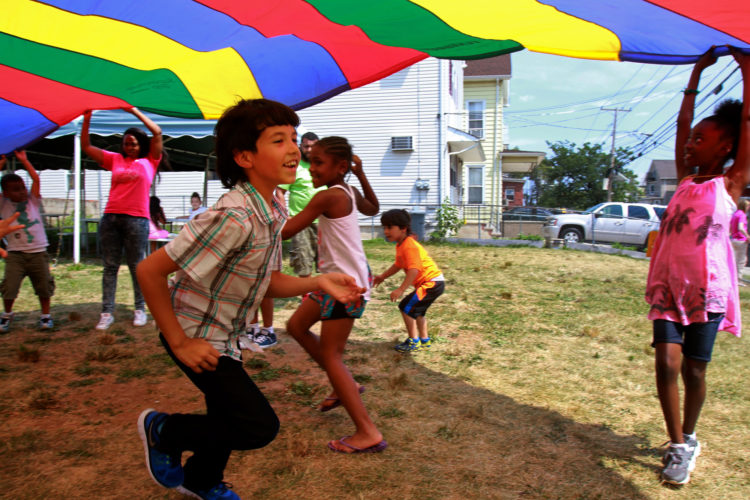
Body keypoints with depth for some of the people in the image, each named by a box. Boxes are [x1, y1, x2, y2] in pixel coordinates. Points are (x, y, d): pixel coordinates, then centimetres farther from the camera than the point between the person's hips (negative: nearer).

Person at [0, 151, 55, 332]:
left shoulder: (32, 200, 5)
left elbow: (36, 179, -2)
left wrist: (24, 160, 1)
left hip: (38, 252, 1)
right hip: (15, 254, -1)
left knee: (44, 285, 4)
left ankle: (45, 315, 22)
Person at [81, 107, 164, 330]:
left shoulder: (149, 161, 9)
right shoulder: (115, 159, 16)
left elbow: (157, 132, 1)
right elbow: (86, 147, 16)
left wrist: (135, 111, 3)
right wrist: (87, 120, 9)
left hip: (137, 219, -3)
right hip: (110, 217, 3)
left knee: (137, 267, 3)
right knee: (109, 266, 3)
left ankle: (140, 310, 12)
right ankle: (107, 312, 7)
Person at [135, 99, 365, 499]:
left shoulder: (274, 210, -5)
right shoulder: (234, 217, -33)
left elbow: (267, 282, 3)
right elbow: (149, 271, -30)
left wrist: (319, 283, -12)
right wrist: (179, 343, -23)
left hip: (226, 336, 9)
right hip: (198, 337, -8)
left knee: (229, 415, 24)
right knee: (259, 426, -6)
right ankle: (160, 429, 16)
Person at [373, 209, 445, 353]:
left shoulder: (409, 246, -23)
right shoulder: (401, 245, 9)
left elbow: (414, 270, -32)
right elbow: (398, 265, 22)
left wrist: (401, 289, -35)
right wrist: (383, 276, 20)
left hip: (431, 282, -11)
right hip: (433, 282, 11)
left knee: (406, 306, -11)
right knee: (417, 310, 25)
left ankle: (414, 341, -1)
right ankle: (424, 340, 37)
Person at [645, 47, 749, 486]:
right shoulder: (686, 180, 11)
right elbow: (683, 123, 14)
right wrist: (697, 73, 19)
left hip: (707, 289, -3)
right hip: (667, 286, 3)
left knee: (694, 370, 5)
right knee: (667, 363, -6)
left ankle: (689, 439, 27)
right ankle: (678, 446, 7)